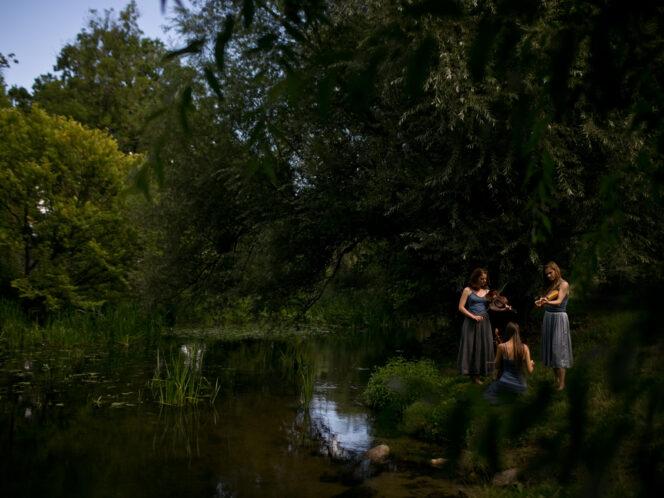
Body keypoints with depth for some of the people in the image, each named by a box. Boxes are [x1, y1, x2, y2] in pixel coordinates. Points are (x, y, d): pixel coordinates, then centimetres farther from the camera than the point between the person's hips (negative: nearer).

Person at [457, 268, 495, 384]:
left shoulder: (487, 291, 10)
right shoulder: (468, 290, -1)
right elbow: (461, 307, -5)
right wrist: (473, 316, -14)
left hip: (484, 322, 4)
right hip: (471, 322, -4)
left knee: (484, 347, 2)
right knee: (470, 347, -4)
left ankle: (476, 374, 10)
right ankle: (470, 371, 4)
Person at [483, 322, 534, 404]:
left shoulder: (502, 346, -13)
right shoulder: (524, 347, -8)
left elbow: (497, 366, 0)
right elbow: (530, 371, -5)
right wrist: (531, 363, 17)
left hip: (505, 384, -2)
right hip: (521, 387, 2)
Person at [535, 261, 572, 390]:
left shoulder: (564, 284, -8)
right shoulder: (549, 285, 13)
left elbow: (559, 301, -22)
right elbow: (545, 302, 11)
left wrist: (548, 301, -40)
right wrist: (541, 302, -11)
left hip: (559, 317, -7)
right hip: (548, 316, 7)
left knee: (559, 348, -9)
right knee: (550, 347, 8)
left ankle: (561, 382, -6)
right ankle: (555, 378, 17)